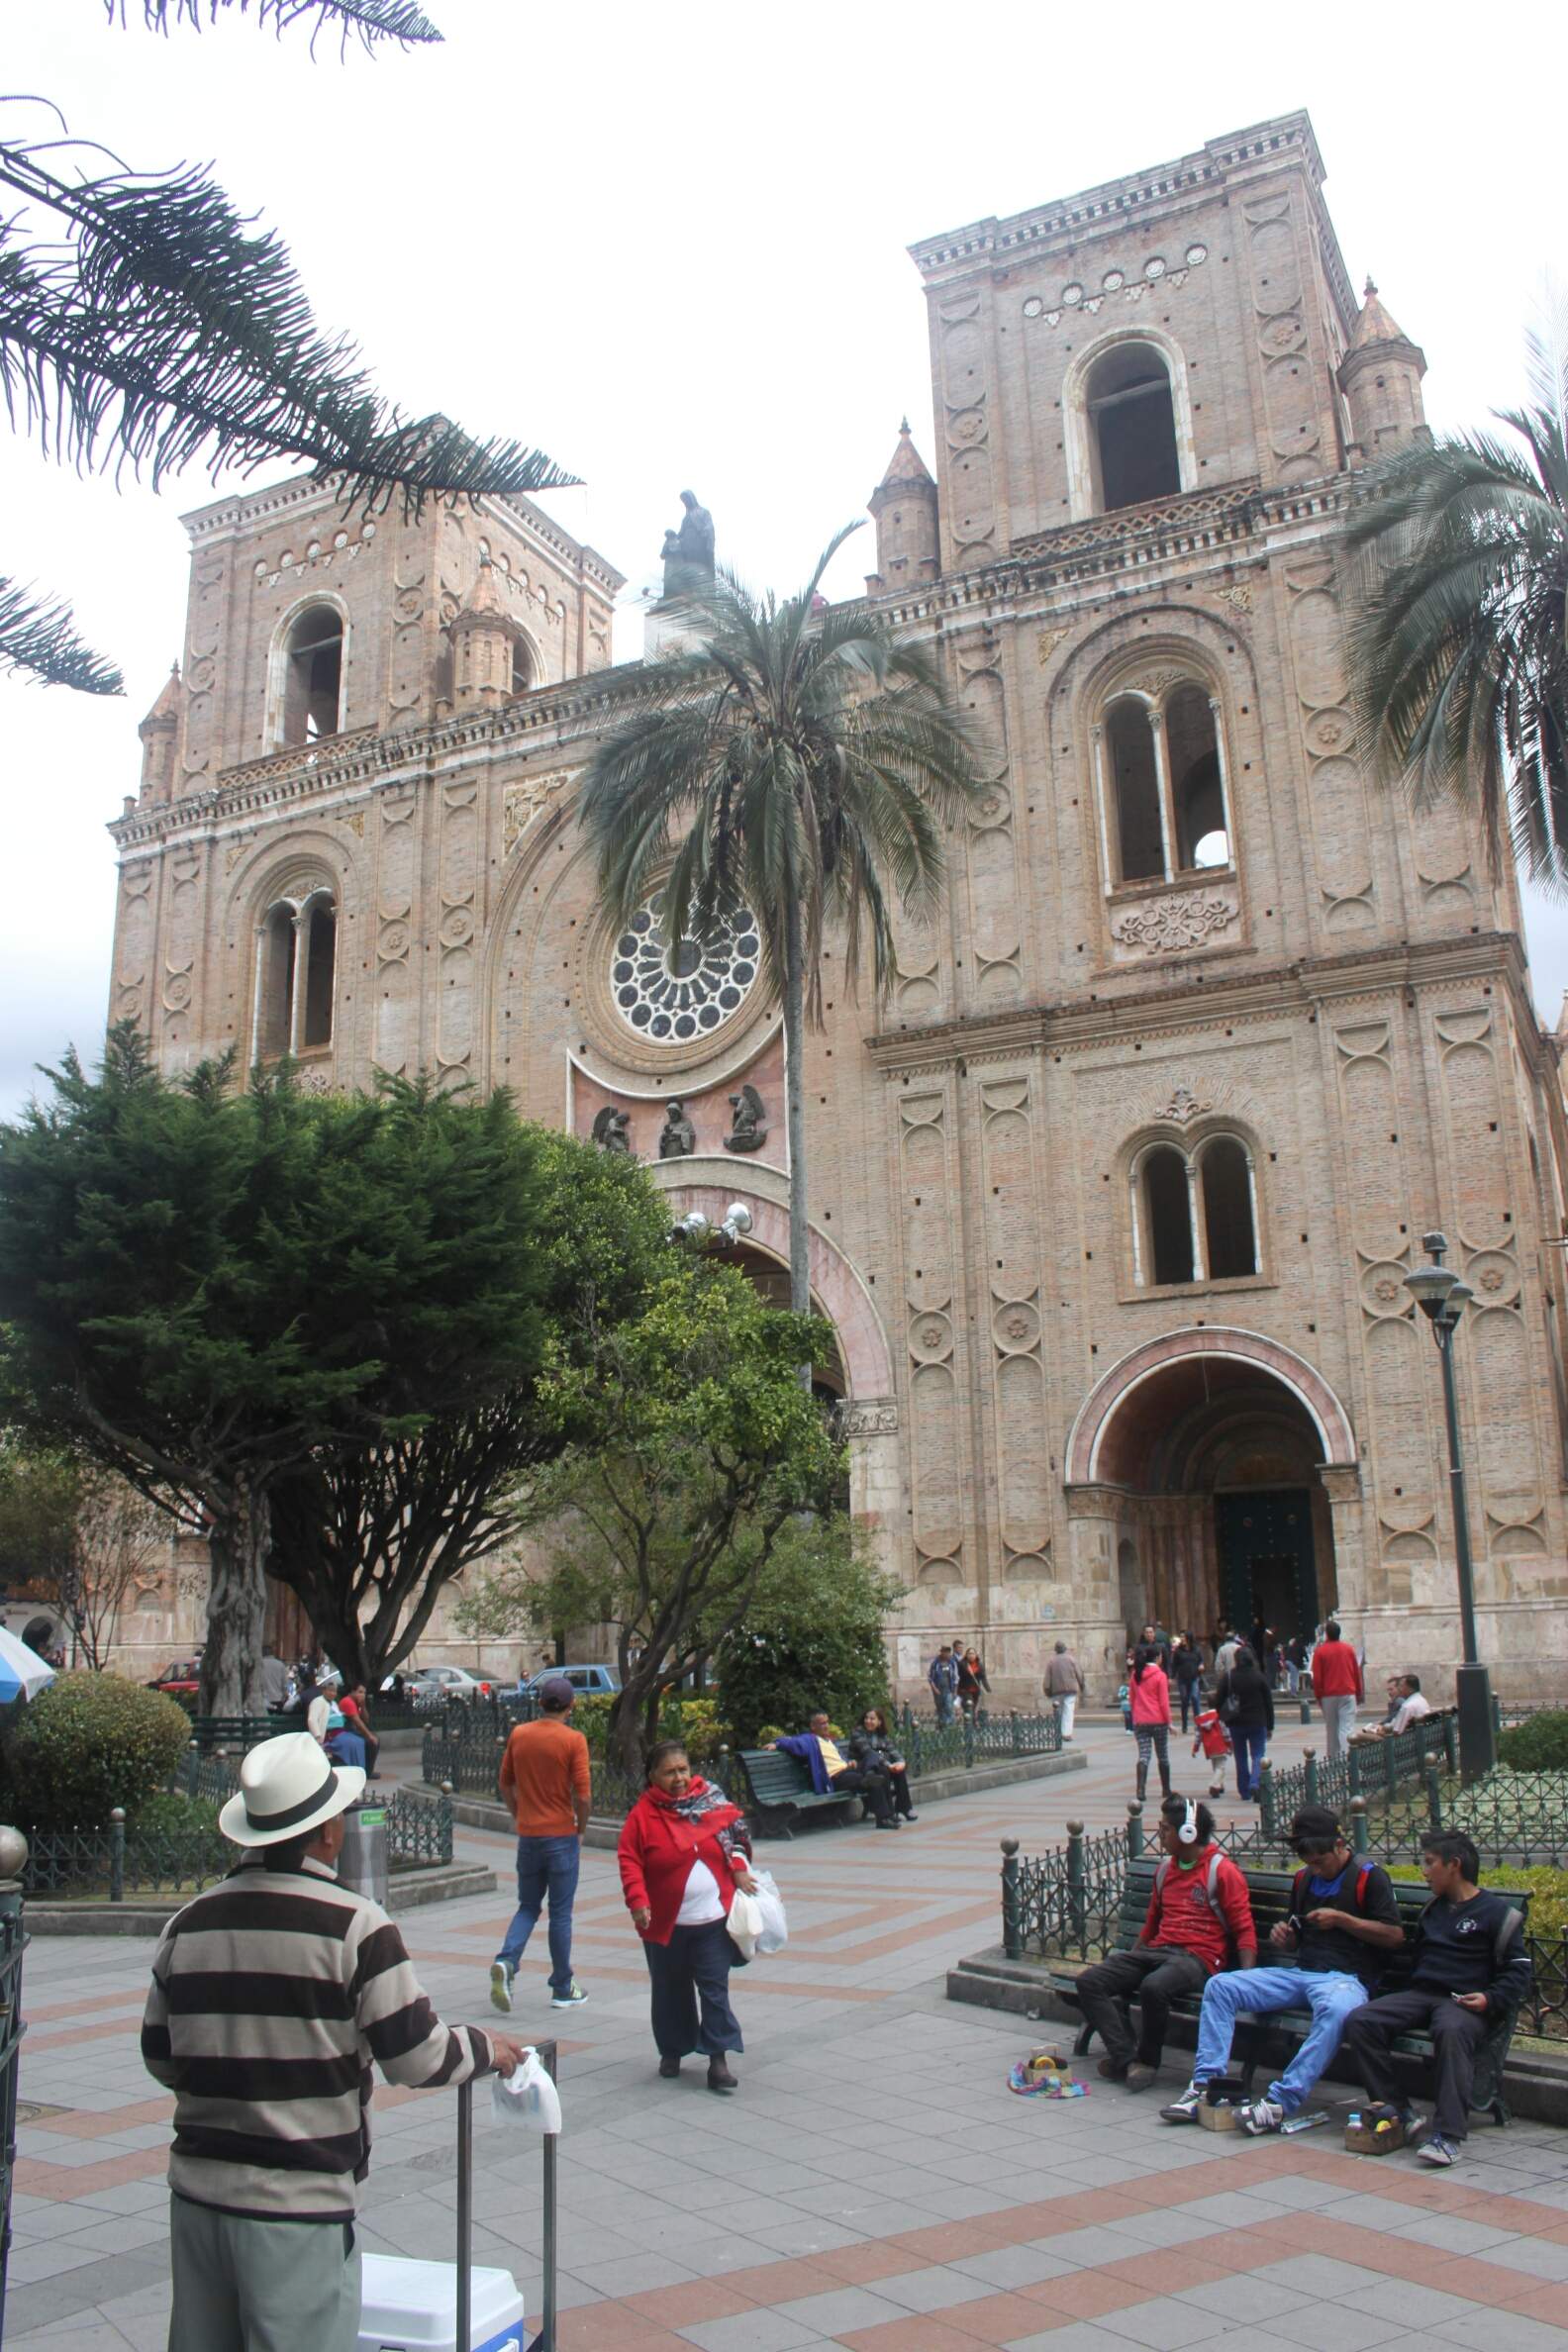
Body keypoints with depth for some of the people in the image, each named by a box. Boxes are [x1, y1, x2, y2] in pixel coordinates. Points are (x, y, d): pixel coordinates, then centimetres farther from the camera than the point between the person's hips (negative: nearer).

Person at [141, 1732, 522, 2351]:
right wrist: (486, 2048, 8)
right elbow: (418, 2060, -12)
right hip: (299, 2206, -5)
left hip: (197, 2190, 6)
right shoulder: (353, 1924, -15)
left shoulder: (188, 1924, 1)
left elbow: (160, 2059, 11)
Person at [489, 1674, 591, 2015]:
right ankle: (563, 1990, 16)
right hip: (561, 1835, -3)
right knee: (560, 1913, 8)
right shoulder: (573, 1740, -12)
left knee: (528, 1906, 16)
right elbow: (582, 1795, -15)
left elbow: (505, 1784, 9)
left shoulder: (518, 1734, 1)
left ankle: (505, 1962, -8)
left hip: (528, 1835, 4)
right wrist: (580, 1830, 0)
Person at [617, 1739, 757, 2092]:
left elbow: (735, 1834, 12)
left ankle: (718, 2059, 6)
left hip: (713, 1919, 1)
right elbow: (629, 1860, -7)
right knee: (670, 1990, 12)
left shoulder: (711, 1800, 2)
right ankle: (672, 2051, 31)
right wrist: (638, 1901, -19)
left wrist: (739, 1869, -3)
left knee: (715, 1988, 0)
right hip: (665, 1922, -1)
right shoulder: (643, 1813, -7)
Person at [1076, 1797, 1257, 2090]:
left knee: (1154, 1986, -39)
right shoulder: (1165, 1869, 20)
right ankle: (1126, 2059, -21)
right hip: (1157, 1951, 7)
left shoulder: (1222, 1871, -3)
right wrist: (1129, 1963, 21)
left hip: (1197, 1958, -7)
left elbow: (1245, 1930, -7)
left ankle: (1147, 2061, -13)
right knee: (1089, 1981, -14)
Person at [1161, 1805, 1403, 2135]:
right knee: (1219, 1986, -9)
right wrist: (1282, 1937, 3)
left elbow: (1395, 1936, -7)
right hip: (1298, 1972, 7)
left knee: (1336, 2010, -42)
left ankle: (1281, 2101, -41)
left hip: (1346, 1977, -6)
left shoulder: (1370, 1876, 0)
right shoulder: (1304, 1878, 18)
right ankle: (1205, 2085, -16)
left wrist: (1341, 1919, -11)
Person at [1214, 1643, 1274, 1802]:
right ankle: (1254, 1784, -21)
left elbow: (1218, 1701, -4)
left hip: (1236, 1723, 1)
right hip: (1257, 1723, -1)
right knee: (1258, 1755, 3)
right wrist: (1270, 1726, 7)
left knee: (1241, 1758, 12)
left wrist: (1221, 1718, 9)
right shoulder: (1260, 1677, -5)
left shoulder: (1227, 1677, -4)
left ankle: (1244, 1792, 15)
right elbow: (1268, 1703, 0)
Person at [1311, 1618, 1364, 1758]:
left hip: (1328, 1696, 0)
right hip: (1348, 1694, 0)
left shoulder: (1320, 1651, -3)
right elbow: (1357, 1673, 8)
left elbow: (1317, 1678, -3)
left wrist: (1318, 1696, 7)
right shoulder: (1348, 1649, 2)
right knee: (1347, 1728, -4)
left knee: (1331, 1730, 10)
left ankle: (1333, 1760, 15)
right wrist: (1359, 1693, 18)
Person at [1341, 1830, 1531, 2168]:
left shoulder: (1497, 1912, 5)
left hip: (1463, 2002, -6)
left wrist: (1491, 1999, -16)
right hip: (1419, 1994, 6)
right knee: (1359, 2022, -19)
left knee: (1451, 2031, -41)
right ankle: (1397, 2111, -14)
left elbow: (1518, 1972, 0)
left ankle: (1448, 2134, -40)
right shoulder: (1433, 1909, 25)